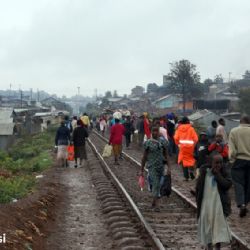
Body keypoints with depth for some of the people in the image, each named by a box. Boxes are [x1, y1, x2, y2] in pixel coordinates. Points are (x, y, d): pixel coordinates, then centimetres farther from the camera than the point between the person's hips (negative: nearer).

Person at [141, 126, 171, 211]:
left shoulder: (163, 143, 4)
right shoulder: (148, 143, -1)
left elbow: (166, 156, 6)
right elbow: (144, 157, 4)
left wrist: (169, 167, -4)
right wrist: (142, 170, 4)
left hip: (161, 167, 3)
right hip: (152, 167, -3)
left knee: (157, 185, 11)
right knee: (156, 184, -15)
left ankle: (154, 202, 29)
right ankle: (156, 205, -17)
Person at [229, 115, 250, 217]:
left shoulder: (234, 131, -3)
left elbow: (232, 149, -6)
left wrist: (232, 159, 2)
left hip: (239, 160, -1)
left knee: (239, 183, 0)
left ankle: (241, 204, -16)